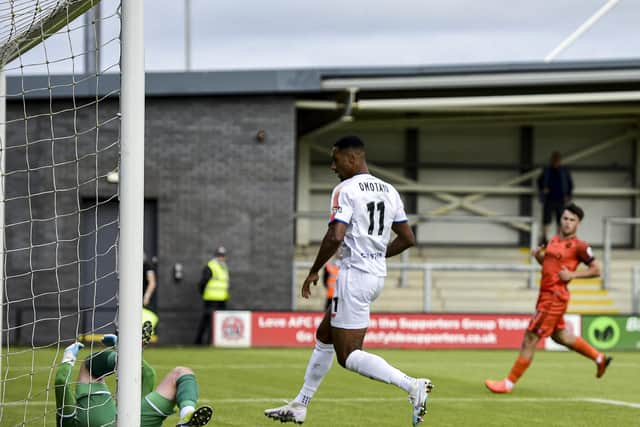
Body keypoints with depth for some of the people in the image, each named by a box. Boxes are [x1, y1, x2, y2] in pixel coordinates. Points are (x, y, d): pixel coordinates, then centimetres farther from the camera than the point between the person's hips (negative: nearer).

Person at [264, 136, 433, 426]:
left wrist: (314, 272, -10)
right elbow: (408, 239, 15)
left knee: (348, 356, -6)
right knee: (324, 336, 21)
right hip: (378, 275, 9)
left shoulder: (345, 190, -12)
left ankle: (412, 386, -22)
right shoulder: (390, 192, 12)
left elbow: (335, 237, -22)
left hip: (354, 274, -9)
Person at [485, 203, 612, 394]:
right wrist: (538, 256, 6)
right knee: (559, 336, 22)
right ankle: (599, 358, 36)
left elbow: (596, 270, -8)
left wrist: (572, 274, -19)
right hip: (545, 295, 9)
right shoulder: (554, 241, 13)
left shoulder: (579, 246, -10)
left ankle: (509, 383, 2)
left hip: (554, 298, -9)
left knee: (530, 338, -5)